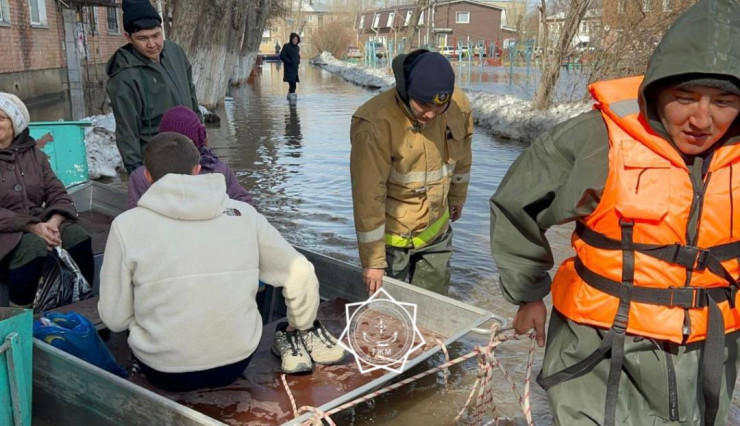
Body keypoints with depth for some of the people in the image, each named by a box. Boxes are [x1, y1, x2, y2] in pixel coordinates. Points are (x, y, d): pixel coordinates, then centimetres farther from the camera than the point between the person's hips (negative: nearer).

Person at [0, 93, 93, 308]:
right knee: (34, 244, -35)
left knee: (77, 235, -25)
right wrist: (31, 227, -23)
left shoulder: (33, 154, 13)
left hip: (39, 224, 4)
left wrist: (54, 221, -17)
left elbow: (58, 194, 5)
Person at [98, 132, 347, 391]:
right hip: (236, 364, 3)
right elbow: (301, 275, -2)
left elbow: (114, 319, -7)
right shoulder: (243, 214, -5)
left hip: (166, 376, -3)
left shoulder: (126, 226, -11)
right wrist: (302, 330, 16)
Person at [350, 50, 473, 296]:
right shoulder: (375, 123, -28)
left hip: (436, 231, 5)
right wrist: (373, 261, -19)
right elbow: (368, 195, -25)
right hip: (390, 235, -4)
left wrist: (457, 198, 23)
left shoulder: (459, 107, -12)